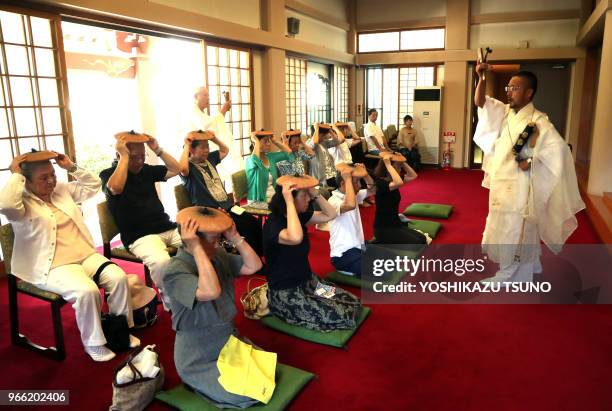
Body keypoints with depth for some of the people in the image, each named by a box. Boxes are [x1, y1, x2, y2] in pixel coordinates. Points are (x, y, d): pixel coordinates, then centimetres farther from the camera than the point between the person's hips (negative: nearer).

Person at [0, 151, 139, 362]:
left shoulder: (62, 190, 15)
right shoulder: (21, 203, -4)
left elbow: (93, 185, 20)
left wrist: (72, 167, 9)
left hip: (86, 255, 6)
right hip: (53, 267, -6)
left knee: (118, 277, -19)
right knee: (87, 291, -32)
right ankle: (93, 343, -9)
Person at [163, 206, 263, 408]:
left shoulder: (218, 255, -3)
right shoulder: (175, 271, -27)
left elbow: (254, 266, -5)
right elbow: (211, 291, -43)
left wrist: (235, 237, -14)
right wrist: (197, 249, -39)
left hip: (229, 339, 8)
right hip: (200, 358, -8)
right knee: (251, 393, -11)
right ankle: (198, 383, 12)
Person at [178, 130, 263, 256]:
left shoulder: (209, 158, 17)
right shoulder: (188, 166, -7)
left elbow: (225, 150, 32)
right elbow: (182, 168, -31)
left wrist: (214, 138, 15)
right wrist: (186, 145, -18)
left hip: (227, 207, 8)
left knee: (256, 224, -8)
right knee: (249, 228, -20)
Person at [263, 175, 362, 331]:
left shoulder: (300, 216, 2)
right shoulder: (273, 225, -24)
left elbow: (330, 215, 7)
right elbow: (295, 238, -46)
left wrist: (314, 192, -6)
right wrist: (289, 201, -37)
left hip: (307, 281, 9)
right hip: (286, 293, -8)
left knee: (353, 303, 0)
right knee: (341, 317, -15)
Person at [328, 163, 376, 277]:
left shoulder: (355, 195, 9)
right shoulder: (334, 201, -20)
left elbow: (373, 190, 18)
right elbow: (350, 205, -39)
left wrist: (365, 175, 0)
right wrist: (348, 179, -30)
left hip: (359, 246, 10)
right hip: (343, 254, -9)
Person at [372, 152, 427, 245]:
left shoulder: (392, 181, 6)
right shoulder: (380, 183, -21)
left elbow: (413, 176, 11)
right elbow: (399, 183, -40)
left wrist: (402, 162, 0)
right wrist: (387, 164, -30)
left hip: (395, 224, 9)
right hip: (383, 228, -9)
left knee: (422, 239, -1)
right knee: (415, 243, -17)